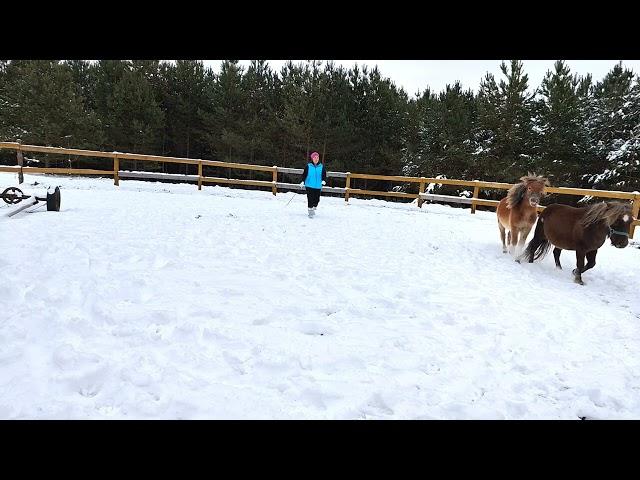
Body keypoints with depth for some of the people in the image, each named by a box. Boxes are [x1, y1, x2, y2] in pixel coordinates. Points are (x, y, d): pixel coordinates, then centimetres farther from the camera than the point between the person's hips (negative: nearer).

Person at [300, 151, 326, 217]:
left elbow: (324, 174, 8)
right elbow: (304, 174, 3)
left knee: (317, 199, 6)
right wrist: (303, 181, -8)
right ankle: (310, 210, 2)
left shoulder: (321, 166, 5)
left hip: (318, 186, 3)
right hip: (309, 185, -2)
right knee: (310, 199, -7)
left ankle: (314, 208, 30)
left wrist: (324, 180, -10)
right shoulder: (308, 166, -1)